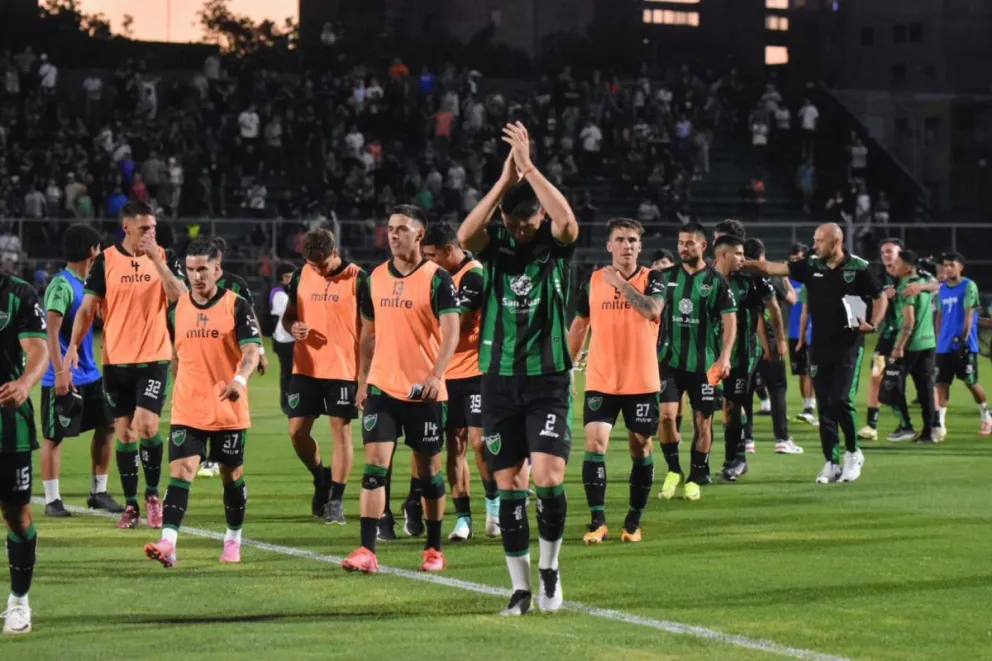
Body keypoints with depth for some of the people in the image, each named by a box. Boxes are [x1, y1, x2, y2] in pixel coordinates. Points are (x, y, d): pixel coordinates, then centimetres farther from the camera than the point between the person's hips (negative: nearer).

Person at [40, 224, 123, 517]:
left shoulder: (86, 284, 12)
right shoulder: (61, 285, -16)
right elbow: (51, 332, -20)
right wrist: (61, 371, -24)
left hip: (89, 375, 9)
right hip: (64, 378, -9)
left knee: (106, 426, 9)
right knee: (54, 437, 0)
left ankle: (98, 493, 18)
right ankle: (52, 500, 6)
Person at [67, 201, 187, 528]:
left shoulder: (164, 258, 2)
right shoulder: (106, 261, 0)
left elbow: (179, 297, -11)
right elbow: (87, 308, 2)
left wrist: (156, 260, -16)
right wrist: (73, 345, -10)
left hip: (154, 357, -1)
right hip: (116, 358, 1)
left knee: (147, 425, -13)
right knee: (124, 431, 4)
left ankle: (152, 494, 7)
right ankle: (130, 504, 12)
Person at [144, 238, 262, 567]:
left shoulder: (237, 306, -6)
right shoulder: (177, 307, 6)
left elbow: (251, 349, -15)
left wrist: (240, 379, -34)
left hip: (229, 410, -2)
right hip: (187, 411, 2)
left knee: (232, 474, 11)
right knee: (180, 471, -13)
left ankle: (233, 539, 30)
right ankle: (168, 543, -22)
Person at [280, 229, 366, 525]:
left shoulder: (358, 279, -6)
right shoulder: (301, 277, 6)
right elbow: (288, 315, 16)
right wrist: (293, 326, -8)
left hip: (343, 369, -4)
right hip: (305, 368, 4)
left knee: (341, 432, -1)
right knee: (297, 431, 2)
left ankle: (335, 500, 6)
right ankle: (321, 477, 27)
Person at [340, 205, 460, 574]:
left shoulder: (436, 279, -6)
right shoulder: (375, 279, 9)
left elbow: (451, 332, -13)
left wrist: (437, 374, -25)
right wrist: (362, 381, 13)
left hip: (423, 390, -3)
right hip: (382, 387, 3)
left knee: (428, 468, 6)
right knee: (374, 463, -8)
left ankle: (434, 549, 19)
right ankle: (367, 551, -12)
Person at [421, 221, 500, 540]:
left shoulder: (474, 275, -13)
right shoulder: (447, 277, 13)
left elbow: (455, 324, -17)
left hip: (475, 372, -8)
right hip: (450, 374, 8)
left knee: (478, 442, -10)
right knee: (455, 446, 4)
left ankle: (494, 503, 9)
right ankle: (463, 519, 5)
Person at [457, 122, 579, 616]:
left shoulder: (555, 244, -2)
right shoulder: (495, 244, 2)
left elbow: (567, 221, -25)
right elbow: (465, 236, -20)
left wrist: (529, 167, -26)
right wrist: (505, 180, -24)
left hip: (549, 378, -2)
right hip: (499, 378, 2)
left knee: (548, 477, -14)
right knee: (509, 486, 3)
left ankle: (549, 566, 9)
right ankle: (520, 587, 12)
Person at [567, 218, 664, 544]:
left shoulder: (651, 279, -1)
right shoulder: (593, 281, 5)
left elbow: (652, 310, -22)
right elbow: (579, 325, 17)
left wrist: (620, 282, -19)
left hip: (642, 381, -1)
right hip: (600, 380, 1)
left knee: (640, 448, 6)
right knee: (595, 444, -12)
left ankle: (633, 522, 18)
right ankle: (598, 522, -11)